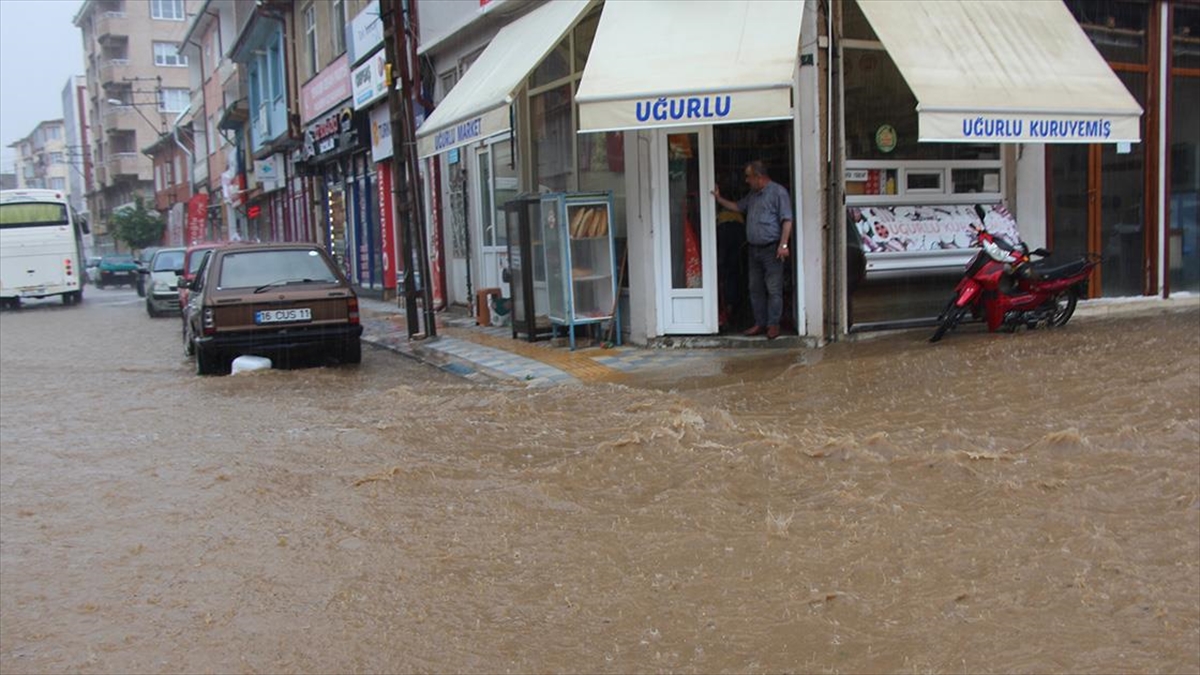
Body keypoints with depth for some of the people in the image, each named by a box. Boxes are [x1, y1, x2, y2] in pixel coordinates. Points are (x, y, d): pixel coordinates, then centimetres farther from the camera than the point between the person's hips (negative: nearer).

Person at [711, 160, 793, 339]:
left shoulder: (778, 192, -9)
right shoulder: (753, 195, 17)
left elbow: (787, 220, -15)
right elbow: (738, 207, 32)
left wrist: (783, 245, -21)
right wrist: (719, 199, 23)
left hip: (771, 249, -8)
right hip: (754, 249, 8)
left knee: (773, 289, -3)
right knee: (755, 289, 10)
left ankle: (773, 325, 2)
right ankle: (760, 323, 18)